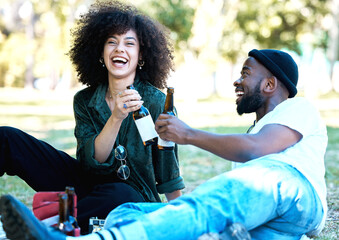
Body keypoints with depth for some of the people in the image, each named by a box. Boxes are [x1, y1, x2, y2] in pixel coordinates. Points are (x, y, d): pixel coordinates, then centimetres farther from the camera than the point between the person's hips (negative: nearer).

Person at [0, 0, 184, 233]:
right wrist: (116, 118, -27)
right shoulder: (84, 101, 0)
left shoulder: (156, 101, -10)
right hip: (89, 184, 4)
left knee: (119, 195, -44)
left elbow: (169, 174, -4)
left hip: (132, 201, -3)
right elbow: (91, 161, -13)